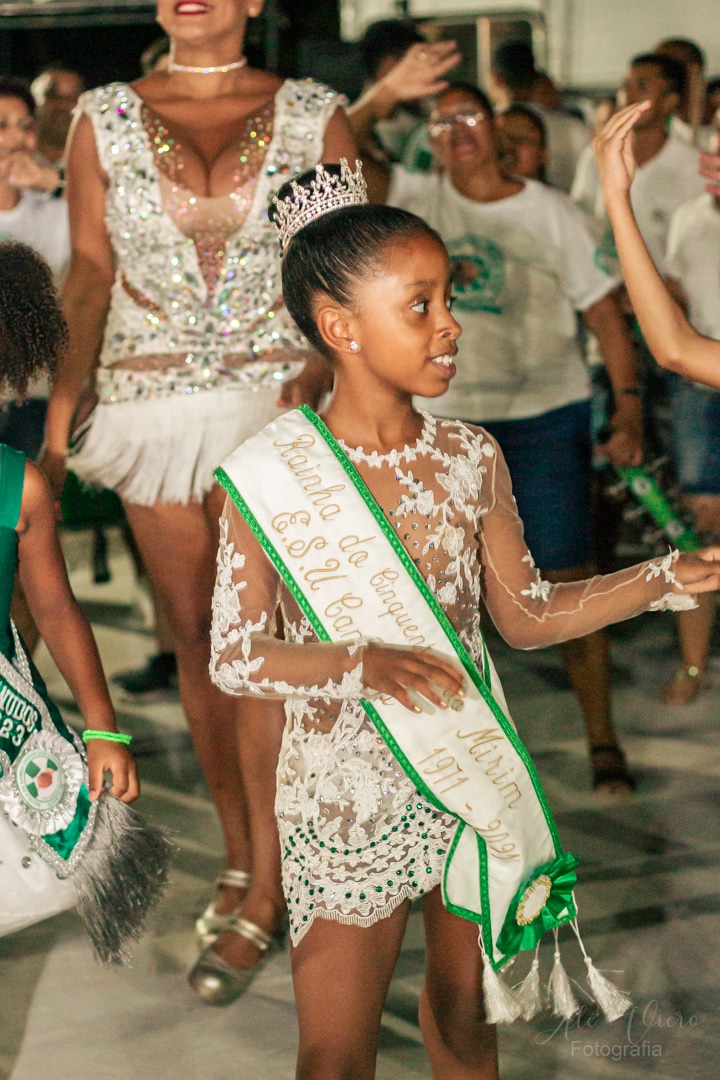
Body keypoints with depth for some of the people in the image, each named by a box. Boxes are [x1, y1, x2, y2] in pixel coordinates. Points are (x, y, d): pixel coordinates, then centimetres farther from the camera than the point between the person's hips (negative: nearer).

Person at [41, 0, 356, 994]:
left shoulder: (314, 115, 2)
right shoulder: (105, 120, 5)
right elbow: (89, 278, 5)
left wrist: (324, 369, -14)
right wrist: (57, 417, -5)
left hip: (275, 402, -2)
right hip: (150, 410, 2)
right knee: (196, 636, 8)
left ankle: (269, 879, 5)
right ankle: (240, 851, 23)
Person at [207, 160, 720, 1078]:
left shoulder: (470, 459, -4)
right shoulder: (269, 477, -15)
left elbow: (525, 616, 4)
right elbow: (234, 659, -12)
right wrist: (360, 664, -29)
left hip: (472, 781, 4)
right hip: (347, 791, -3)